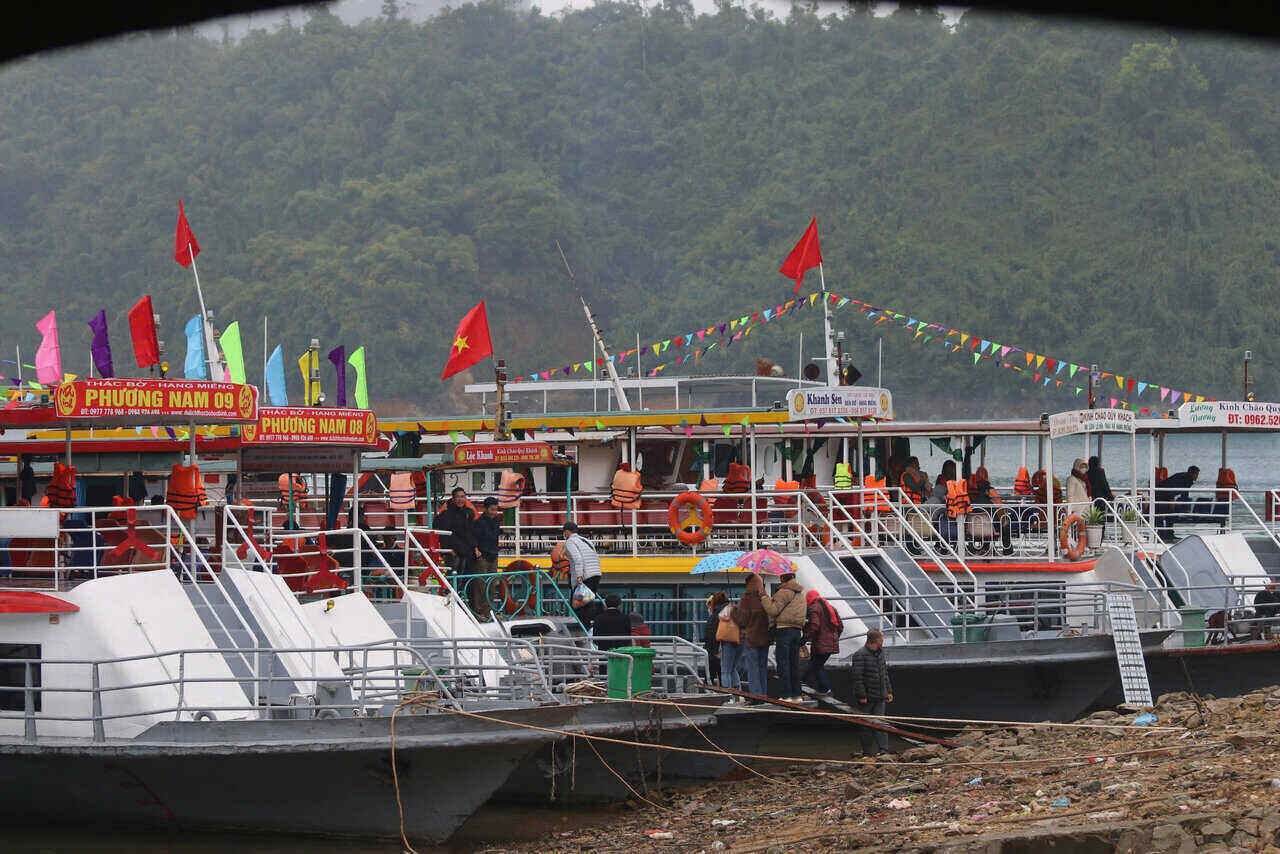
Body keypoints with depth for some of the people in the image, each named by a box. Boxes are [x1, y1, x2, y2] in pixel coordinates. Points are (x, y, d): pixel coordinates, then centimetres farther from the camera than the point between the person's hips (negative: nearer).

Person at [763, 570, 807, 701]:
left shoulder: (784, 592, -10)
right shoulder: (800, 593, 18)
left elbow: (773, 610, -13)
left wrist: (764, 597, -3)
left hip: (783, 628, -8)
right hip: (797, 630, 8)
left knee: (783, 663, -6)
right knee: (794, 663, 12)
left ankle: (785, 695, -10)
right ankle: (796, 694, 12)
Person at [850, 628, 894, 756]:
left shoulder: (880, 653, 11)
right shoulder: (860, 655, -14)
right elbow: (857, 677, -16)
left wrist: (888, 691, 19)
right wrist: (861, 696, -18)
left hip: (880, 697, 6)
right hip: (866, 698, -6)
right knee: (865, 726, 4)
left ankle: (883, 750, -5)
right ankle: (868, 752, 12)